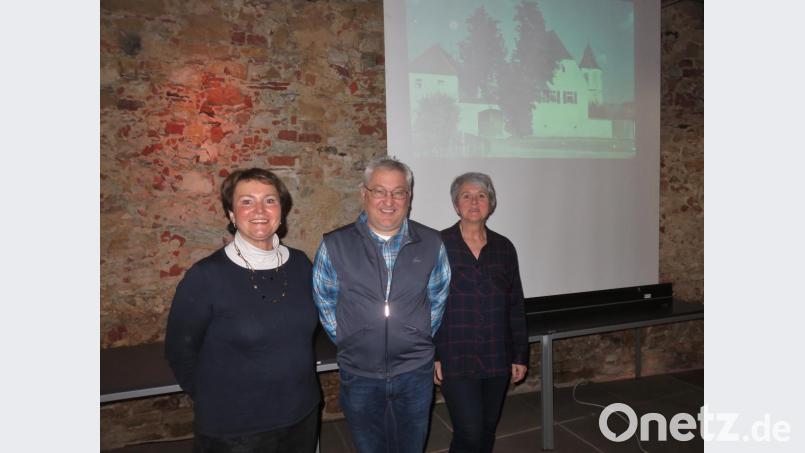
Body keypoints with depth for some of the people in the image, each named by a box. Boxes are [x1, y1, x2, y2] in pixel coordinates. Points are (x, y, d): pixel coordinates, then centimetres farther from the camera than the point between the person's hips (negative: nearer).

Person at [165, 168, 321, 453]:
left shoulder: (299, 263, -3)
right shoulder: (206, 276, -16)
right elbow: (180, 351, -6)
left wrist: (298, 375, 12)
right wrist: (216, 400, 1)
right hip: (234, 430, -4)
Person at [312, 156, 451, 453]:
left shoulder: (431, 244, -4)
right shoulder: (335, 246, -8)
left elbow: (438, 298, 8)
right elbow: (323, 302, 4)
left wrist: (421, 338, 6)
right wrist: (346, 340, 3)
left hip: (415, 372, 1)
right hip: (359, 374, -1)